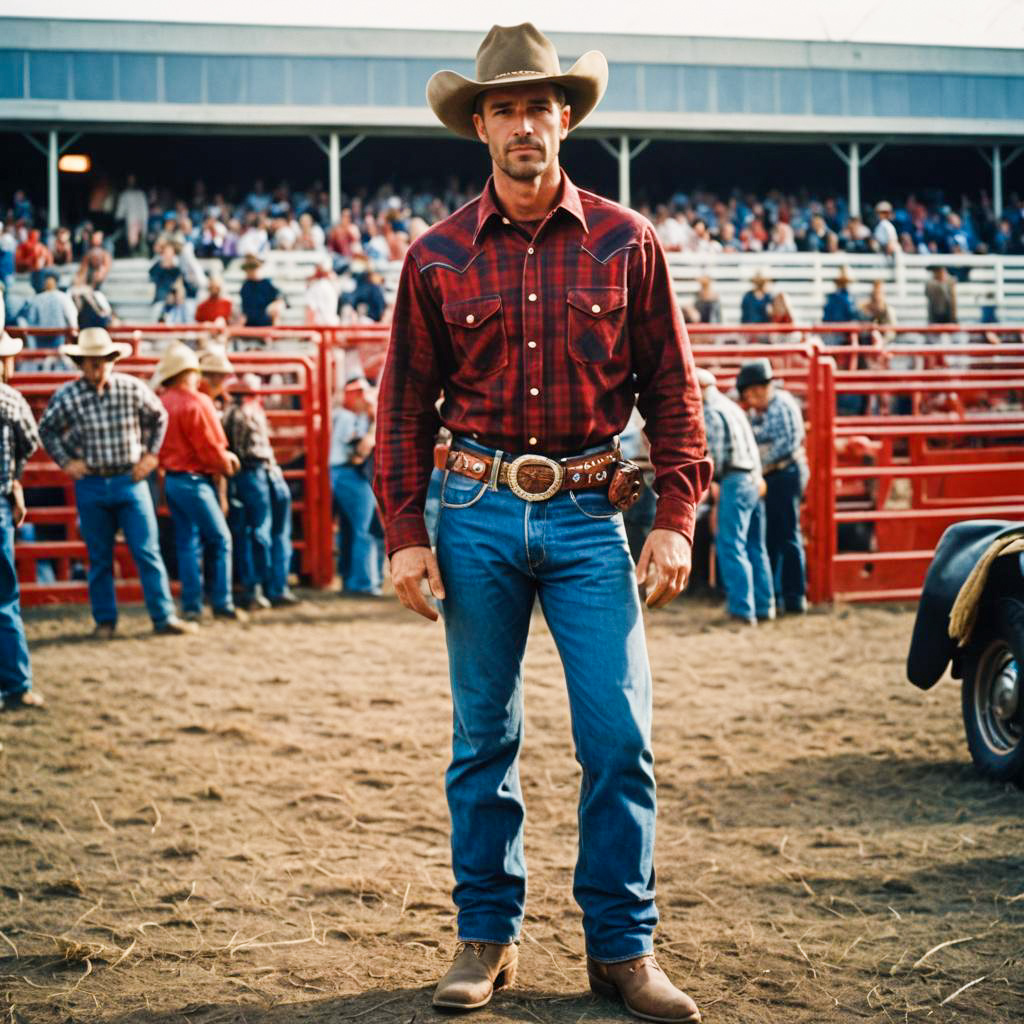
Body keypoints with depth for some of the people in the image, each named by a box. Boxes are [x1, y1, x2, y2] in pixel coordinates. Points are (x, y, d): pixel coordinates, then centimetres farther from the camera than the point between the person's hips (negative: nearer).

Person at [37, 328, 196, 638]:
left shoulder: (133, 389, -5)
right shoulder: (66, 396, -6)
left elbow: (159, 417, 13)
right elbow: (46, 430, 10)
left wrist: (151, 454, 6)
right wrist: (65, 461, 1)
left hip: (130, 481, 0)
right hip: (91, 485, 0)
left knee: (147, 551, -1)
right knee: (99, 558, 8)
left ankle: (164, 617, 2)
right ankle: (105, 620, 18)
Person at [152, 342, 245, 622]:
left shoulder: (163, 403, 8)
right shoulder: (197, 402, -15)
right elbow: (211, 448, -16)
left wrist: (224, 456, 11)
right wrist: (227, 466, 6)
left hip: (171, 480, 8)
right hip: (194, 480, -8)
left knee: (187, 543, 11)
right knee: (220, 539, 2)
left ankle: (191, 606, 11)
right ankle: (222, 603, 3)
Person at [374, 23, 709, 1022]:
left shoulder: (625, 242, 3)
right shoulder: (437, 256, 4)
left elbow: (671, 388, 4)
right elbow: (405, 403, 7)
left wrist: (675, 519, -4)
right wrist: (404, 534, 0)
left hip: (589, 515, -1)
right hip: (478, 514, 1)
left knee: (619, 737, -3)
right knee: (483, 739, 8)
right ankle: (486, 937, 21)